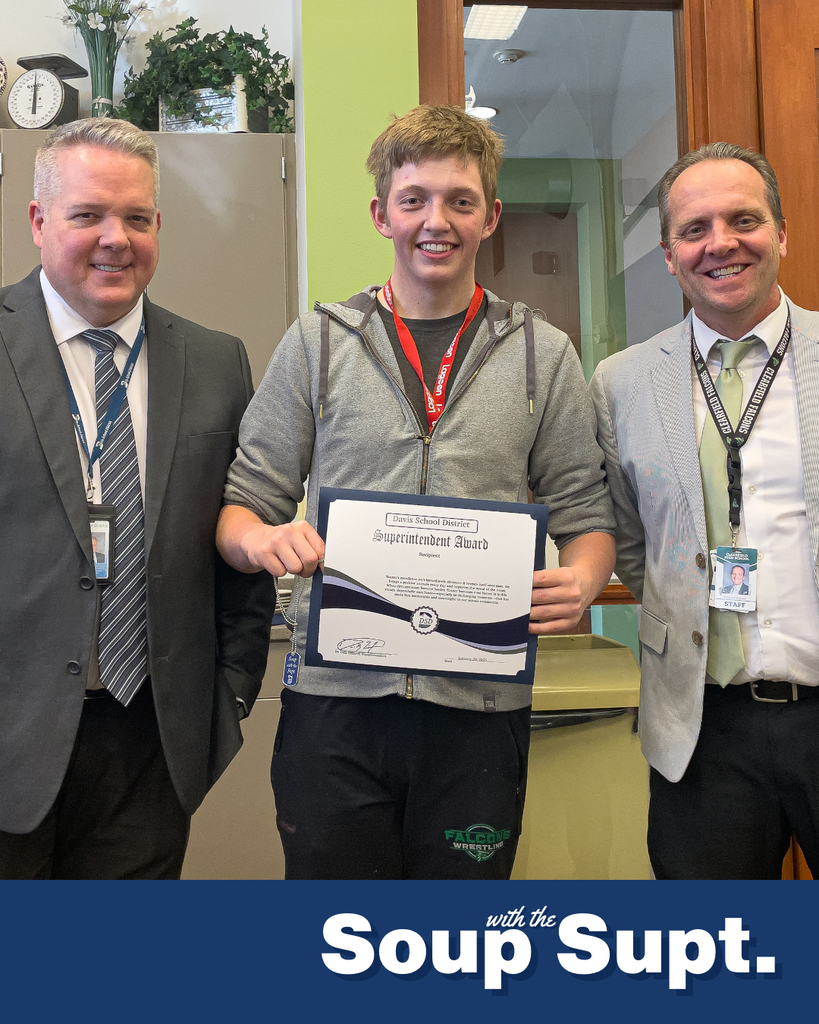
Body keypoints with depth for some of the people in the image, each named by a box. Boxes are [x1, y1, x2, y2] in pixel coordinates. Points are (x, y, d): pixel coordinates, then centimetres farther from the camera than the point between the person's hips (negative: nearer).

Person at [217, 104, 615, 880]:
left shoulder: (543, 355, 8)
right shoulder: (316, 343, 6)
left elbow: (584, 516, 8)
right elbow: (245, 501, 6)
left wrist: (581, 580, -14)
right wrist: (260, 538, -17)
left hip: (480, 701, 1)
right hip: (335, 697, 0)